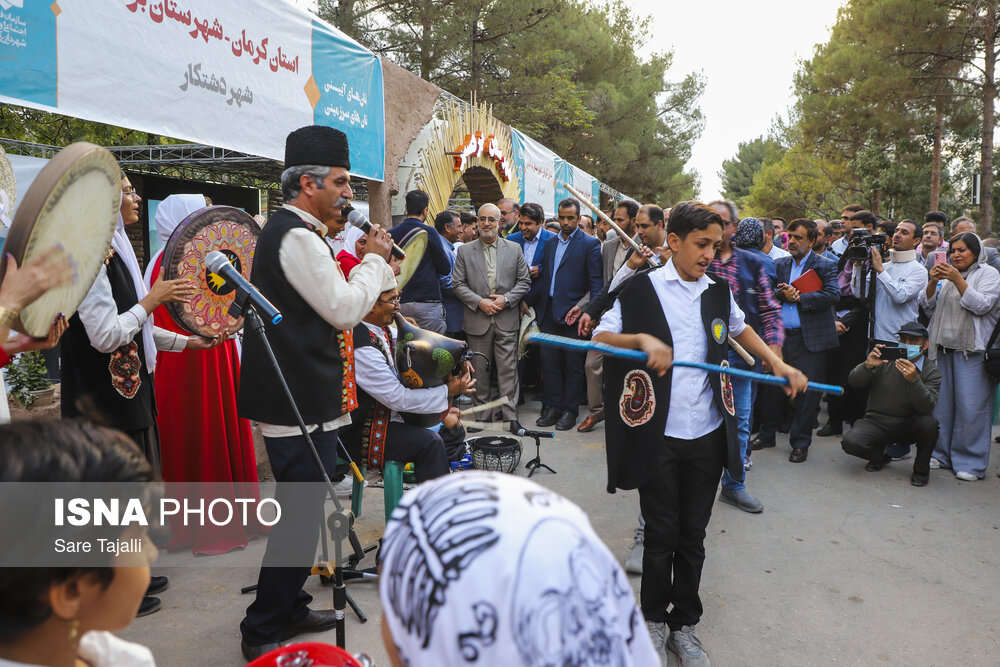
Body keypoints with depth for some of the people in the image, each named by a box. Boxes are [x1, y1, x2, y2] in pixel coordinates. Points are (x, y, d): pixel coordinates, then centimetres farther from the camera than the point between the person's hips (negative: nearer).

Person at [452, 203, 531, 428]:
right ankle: (483, 413, 18)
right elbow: (459, 284, 2)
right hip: (477, 321, 0)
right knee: (480, 369, 7)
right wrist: (480, 302, -11)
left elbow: (524, 281, 7)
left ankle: (510, 414, 6)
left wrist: (506, 299, -8)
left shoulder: (514, 249, 7)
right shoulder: (465, 251, 5)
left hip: (506, 320, 0)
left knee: (508, 368, -1)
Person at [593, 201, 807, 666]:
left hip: (707, 434, 4)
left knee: (693, 536, 12)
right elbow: (601, 337, -5)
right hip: (659, 434, -3)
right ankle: (654, 620, 27)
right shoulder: (643, 288, -4)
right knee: (661, 535, 6)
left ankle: (684, 625, 27)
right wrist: (642, 339, -23)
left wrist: (778, 364, 18)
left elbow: (739, 327, 28)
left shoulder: (718, 291, 9)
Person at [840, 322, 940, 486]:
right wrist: (868, 366, -31)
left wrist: (914, 380, -36)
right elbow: (854, 381, -10)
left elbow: (927, 407, -20)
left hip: (908, 425, 0)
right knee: (850, 442, -28)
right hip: (877, 421, 0)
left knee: (929, 423, -33)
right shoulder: (885, 359, -3)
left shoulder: (931, 371, -4)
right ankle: (881, 454, 11)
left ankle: (921, 469, -2)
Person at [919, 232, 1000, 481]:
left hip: (971, 351, -5)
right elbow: (927, 304, 9)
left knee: (971, 408, -4)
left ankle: (970, 462, 4)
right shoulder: (946, 275, 16)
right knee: (941, 403, 9)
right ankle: (940, 453, 20)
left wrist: (958, 280, -17)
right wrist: (932, 282, -8)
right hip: (943, 349, 5)